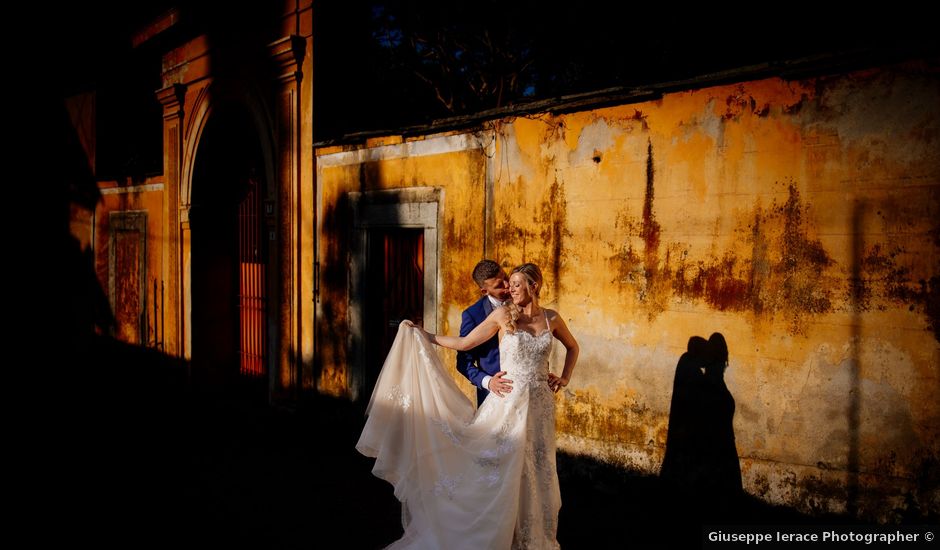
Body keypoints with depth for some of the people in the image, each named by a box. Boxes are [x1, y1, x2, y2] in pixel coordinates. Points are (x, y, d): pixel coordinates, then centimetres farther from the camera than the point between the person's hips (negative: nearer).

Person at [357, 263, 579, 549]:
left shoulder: (551, 318, 5)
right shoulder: (503, 314, -3)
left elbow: (572, 346, 23)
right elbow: (465, 343, 0)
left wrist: (565, 378, 12)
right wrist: (421, 334, 0)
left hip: (540, 404, 3)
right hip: (507, 402, -2)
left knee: (537, 473, 10)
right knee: (498, 471, -1)